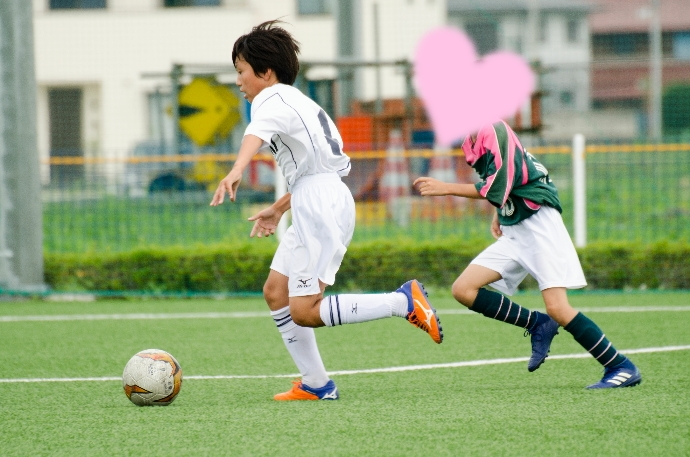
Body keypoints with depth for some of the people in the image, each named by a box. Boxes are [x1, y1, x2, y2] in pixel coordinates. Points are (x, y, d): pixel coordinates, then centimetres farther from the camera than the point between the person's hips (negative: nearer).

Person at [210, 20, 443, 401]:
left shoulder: (272, 99, -7)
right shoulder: (298, 102, 24)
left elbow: (257, 132, -32)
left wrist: (236, 172, -51)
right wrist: (279, 208, 43)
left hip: (321, 207, -10)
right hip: (313, 208, 10)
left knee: (304, 312, -15)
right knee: (275, 291, 11)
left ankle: (404, 301, -17)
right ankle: (316, 385, 10)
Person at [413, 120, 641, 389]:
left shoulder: (495, 133, -14)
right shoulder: (475, 145, 12)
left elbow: (497, 188, -20)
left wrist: (446, 189, -18)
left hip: (539, 224, -9)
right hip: (512, 234, 9)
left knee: (557, 309, -18)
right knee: (463, 290, -4)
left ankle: (623, 368, -9)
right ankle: (537, 325, 5)